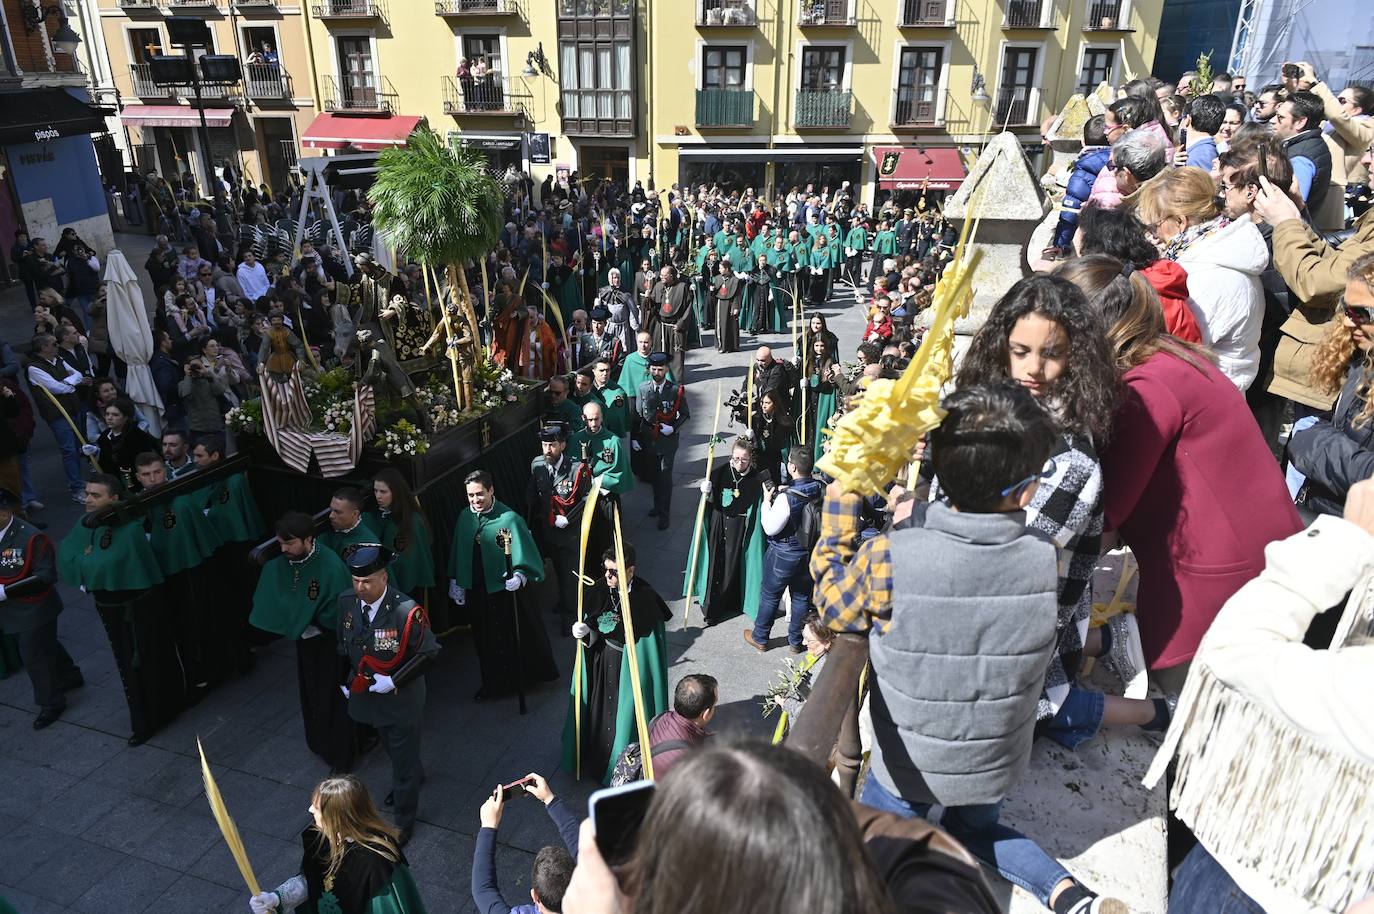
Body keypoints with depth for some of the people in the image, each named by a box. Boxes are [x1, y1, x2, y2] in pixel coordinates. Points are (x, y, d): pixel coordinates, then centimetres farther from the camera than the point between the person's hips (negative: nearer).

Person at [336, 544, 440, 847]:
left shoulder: (406, 611, -30)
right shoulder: (346, 602, -12)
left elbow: (429, 652, -21)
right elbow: (343, 643, 6)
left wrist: (394, 681, -24)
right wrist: (345, 677, 4)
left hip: (401, 696, -6)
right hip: (366, 692, 6)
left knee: (404, 756, 11)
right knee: (391, 746, 29)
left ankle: (404, 820, 31)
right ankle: (413, 776, 59)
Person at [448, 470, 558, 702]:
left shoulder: (509, 519, -19)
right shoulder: (465, 518, -3)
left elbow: (524, 553, -19)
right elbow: (458, 553, 9)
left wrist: (519, 576, -34)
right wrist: (455, 583, 13)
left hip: (505, 590, -5)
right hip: (476, 591, 5)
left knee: (516, 637, 10)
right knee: (486, 640, 18)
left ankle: (522, 678, 32)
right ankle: (493, 684, 36)